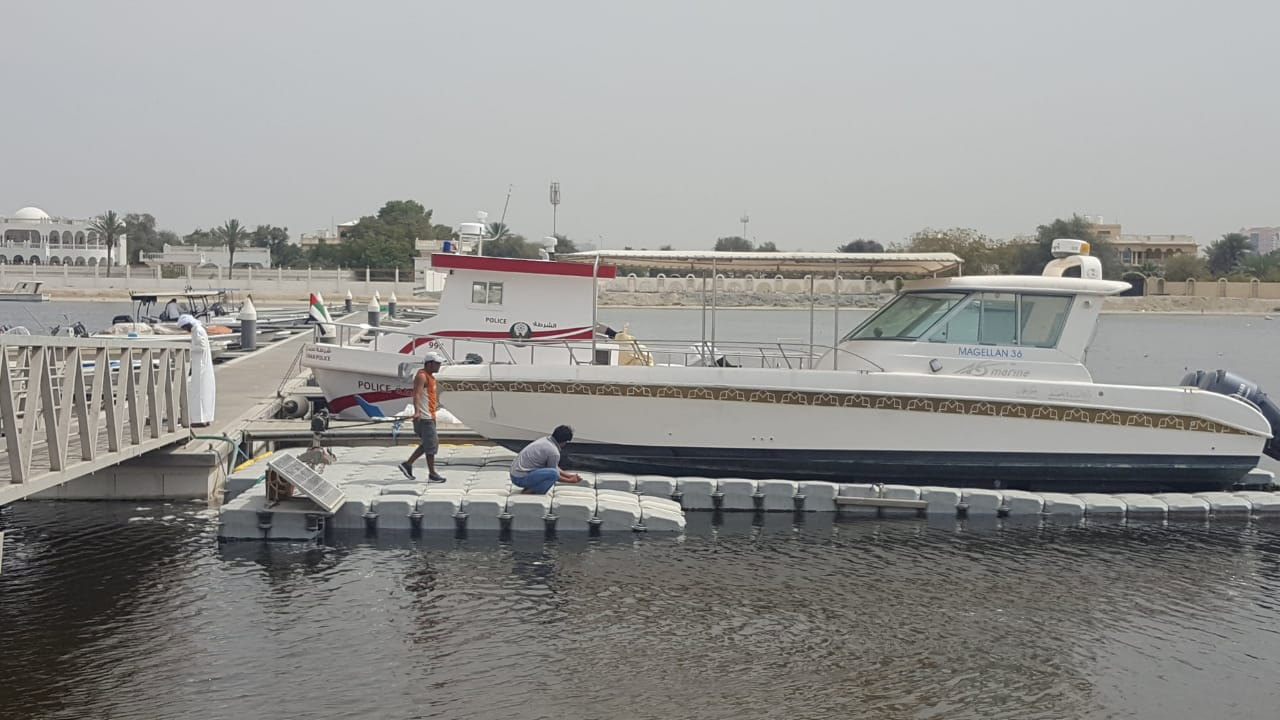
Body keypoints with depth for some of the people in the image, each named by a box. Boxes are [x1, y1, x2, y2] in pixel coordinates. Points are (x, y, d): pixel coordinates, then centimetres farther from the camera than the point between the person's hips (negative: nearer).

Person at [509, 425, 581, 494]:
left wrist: (568, 475, 21)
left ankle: (530, 487, 9)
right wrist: (570, 480, 9)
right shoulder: (554, 452, -17)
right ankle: (529, 492, -12)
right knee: (553, 473, -24)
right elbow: (554, 474, -4)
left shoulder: (545, 440, 10)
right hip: (521, 478, -10)